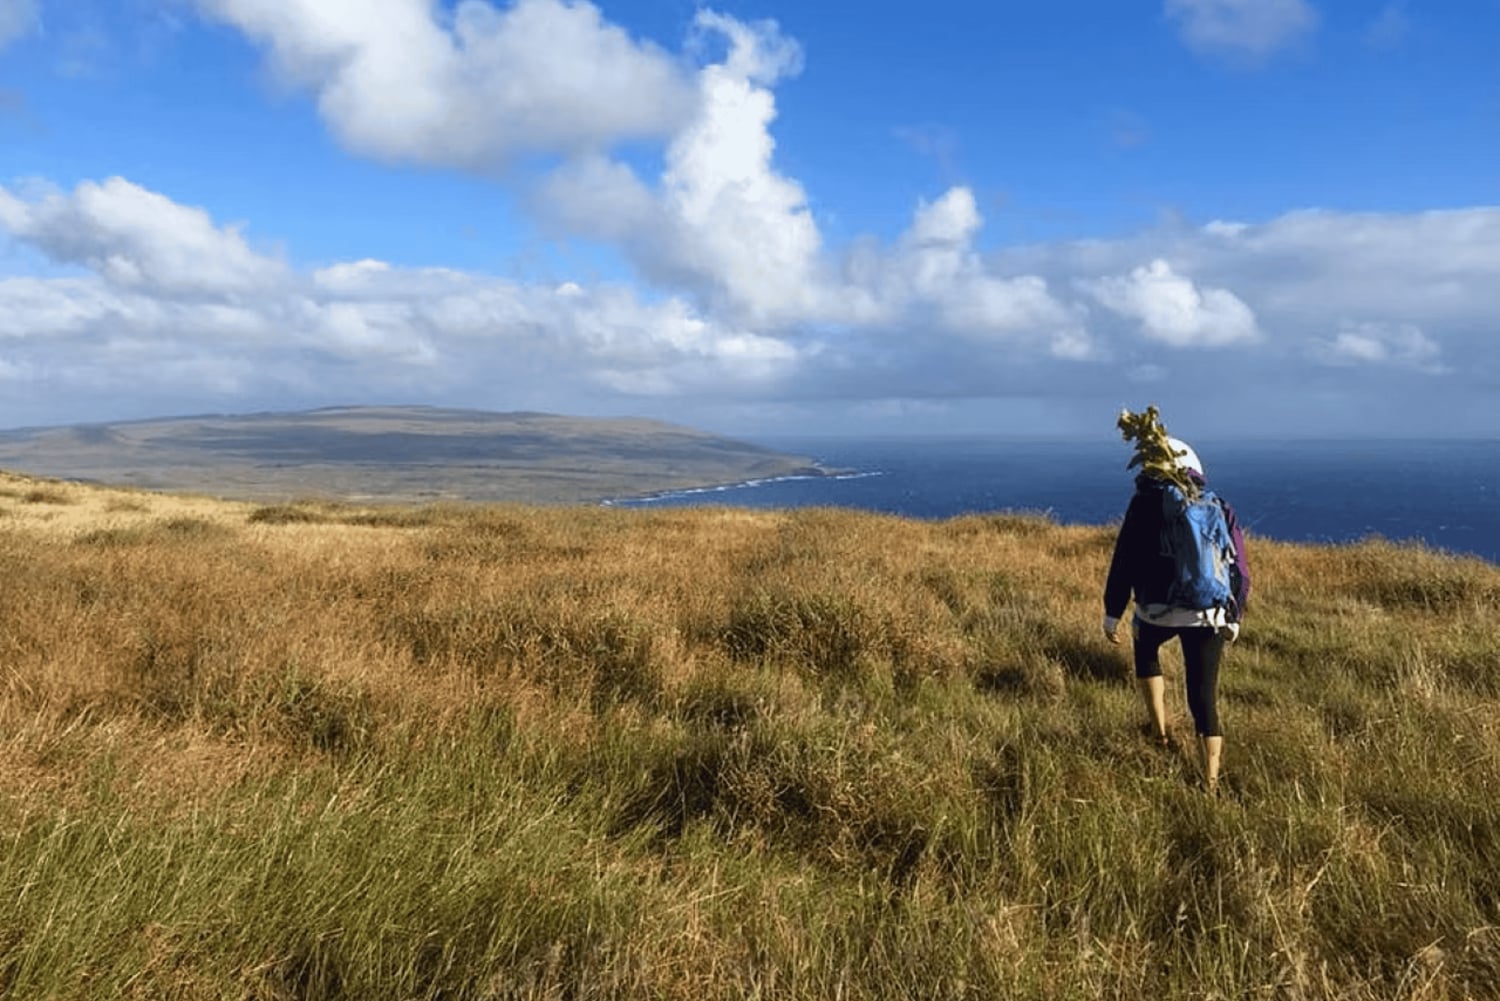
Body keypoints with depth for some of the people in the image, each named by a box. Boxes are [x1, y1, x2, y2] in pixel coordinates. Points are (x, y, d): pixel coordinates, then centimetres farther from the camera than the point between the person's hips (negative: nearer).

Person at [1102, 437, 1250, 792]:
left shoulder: (1145, 504, 0)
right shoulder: (1220, 508, 9)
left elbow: (1124, 563, -3)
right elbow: (1240, 571, 10)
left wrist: (1112, 612, 3)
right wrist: (1234, 617, 22)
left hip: (1157, 610, -2)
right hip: (1208, 615, 2)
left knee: (1146, 651, 32)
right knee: (1203, 698, 8)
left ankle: (1158, 728, 31)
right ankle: (1211, 783, 10)